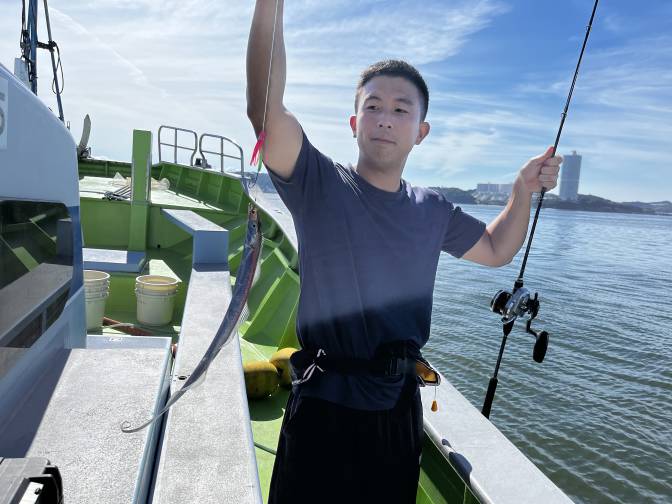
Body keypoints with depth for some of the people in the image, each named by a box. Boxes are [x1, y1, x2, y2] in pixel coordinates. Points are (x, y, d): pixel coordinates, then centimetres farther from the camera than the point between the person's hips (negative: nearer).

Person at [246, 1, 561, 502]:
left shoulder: (432, 210, 4)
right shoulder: (319, 184, -10)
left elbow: (496, 249, 18)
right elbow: (266, 110, -25)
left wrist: (524, 190, 5)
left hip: (400, 405, 5)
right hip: (324, 406, -4)